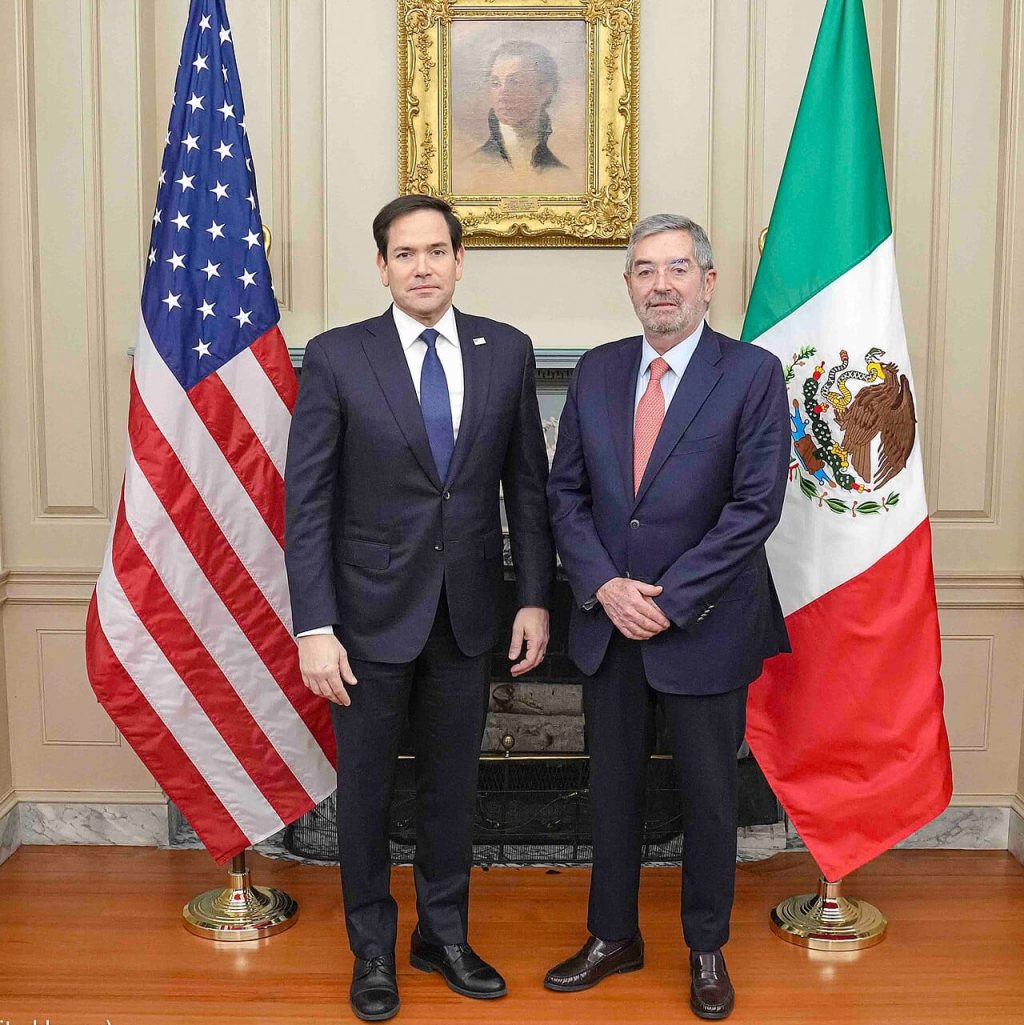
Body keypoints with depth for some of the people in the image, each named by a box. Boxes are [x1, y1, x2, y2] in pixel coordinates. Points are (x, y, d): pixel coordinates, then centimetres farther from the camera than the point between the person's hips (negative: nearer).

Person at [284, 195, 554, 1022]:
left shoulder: (507, 351, 1)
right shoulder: (337, 357, -7)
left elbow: (528, 483, 5)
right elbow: (307, 502, -8)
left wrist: (535, 598, 0)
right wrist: (314, 627, -13)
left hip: (468, 611, 2)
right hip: (372, 610, -2)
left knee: (453, 782, 16)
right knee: (366, 787, 11)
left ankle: (444, 935, 35)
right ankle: (373, 948, 32)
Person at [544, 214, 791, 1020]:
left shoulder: (753, 374, -8)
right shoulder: (596, 371, 5)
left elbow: (755, 506, -14)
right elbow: (565, 492, 4)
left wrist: (668, 600, -16)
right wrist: (606, 587, -10)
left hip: (704, 627, -3)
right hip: (609, 622, 4)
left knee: (709, 794, 12)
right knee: (613, 787, 16)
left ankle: (708, 948, 34)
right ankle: (614, 937, 35)